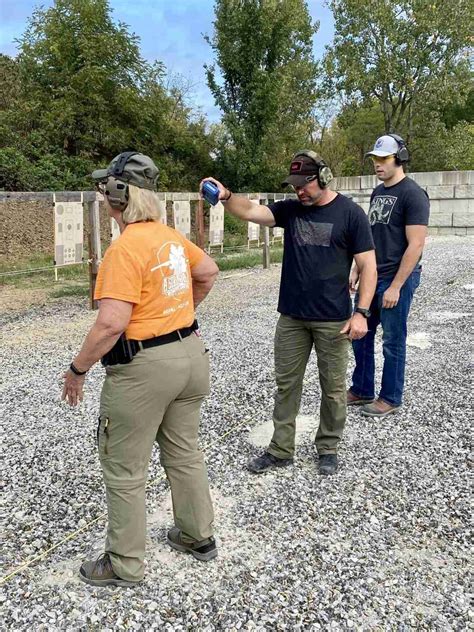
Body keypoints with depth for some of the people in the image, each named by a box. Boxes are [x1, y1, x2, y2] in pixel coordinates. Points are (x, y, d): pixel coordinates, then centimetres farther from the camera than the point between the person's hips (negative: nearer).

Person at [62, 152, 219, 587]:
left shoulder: (125, 249, -20)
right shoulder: (171, 236, 4)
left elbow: (111, 323, -26)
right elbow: (209, 272, 21)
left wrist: (78, 369, -13)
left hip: (143, 368, -8)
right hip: (190, 353, 8)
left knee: (125, 470, 9)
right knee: (184, 453, 23)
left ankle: (125, 564, 25)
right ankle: (199, 536, 39)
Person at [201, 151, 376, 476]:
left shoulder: (350, 213, -7)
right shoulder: (291, 209, 5)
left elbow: (368, 266, -8)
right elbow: (251, 211, -5)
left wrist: (362, 312, -15)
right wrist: (226, 196, -26)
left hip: (333, 320, -4)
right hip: (292, 316, 4)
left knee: (333, 388, 10)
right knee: (286, 384, 11)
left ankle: (328, 448, 29)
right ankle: (281, 450, 24)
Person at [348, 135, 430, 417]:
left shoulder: (413, 194, -12)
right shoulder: (377, 192, 12)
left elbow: (415, 245, -16)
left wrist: (395, 287, -18)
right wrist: (356, 271, 13)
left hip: (397, 280, -8)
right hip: (371, 277, 8)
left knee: (393, 342, 4)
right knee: (360, 334, 13)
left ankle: (390, 399, 19)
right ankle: (362, 390, 28)